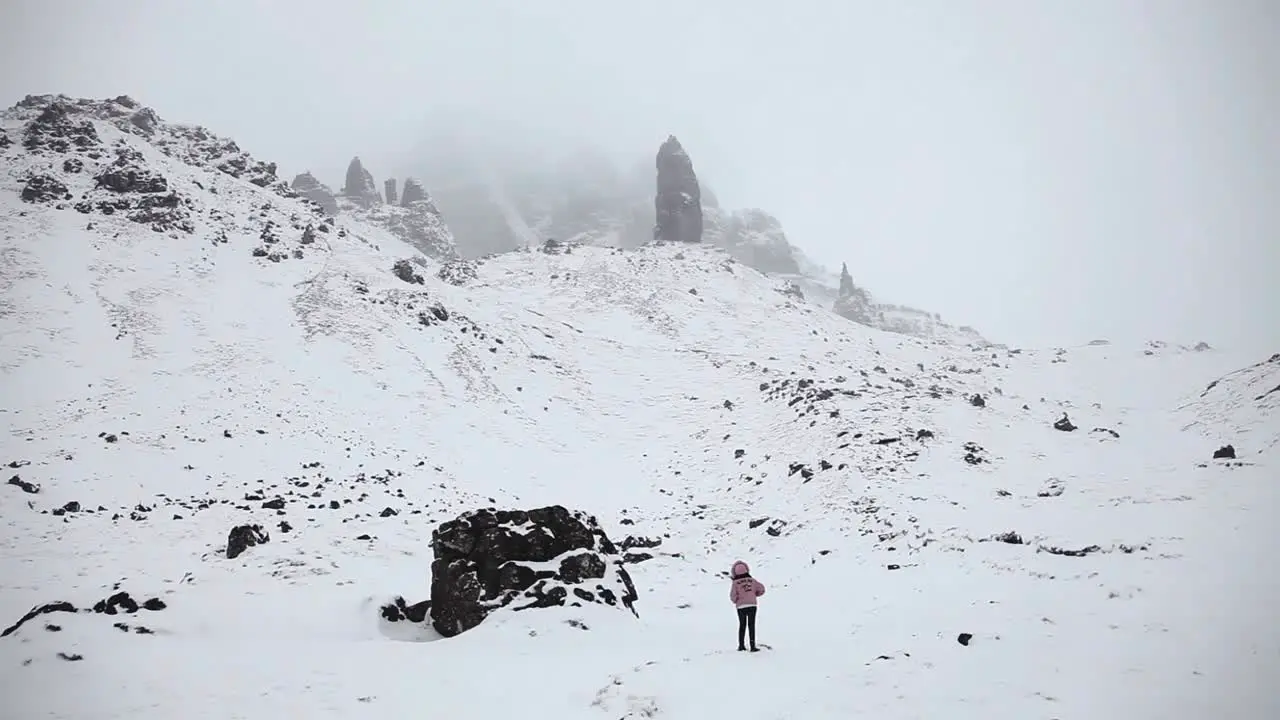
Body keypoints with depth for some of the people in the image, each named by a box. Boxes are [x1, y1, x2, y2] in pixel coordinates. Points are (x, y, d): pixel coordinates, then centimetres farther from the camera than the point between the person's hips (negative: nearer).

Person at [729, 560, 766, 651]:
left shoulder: (735, 582, -6)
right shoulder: (751, 580, 2)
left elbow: (733, 596, -11)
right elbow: (762, 589, 6)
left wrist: (735, 601, 11)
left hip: (741, 606, 0)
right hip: (752, 605, 1)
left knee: (742, 625, 15)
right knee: (751, 625, 3)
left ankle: (741, 645, 17)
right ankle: (753, 646, -3)